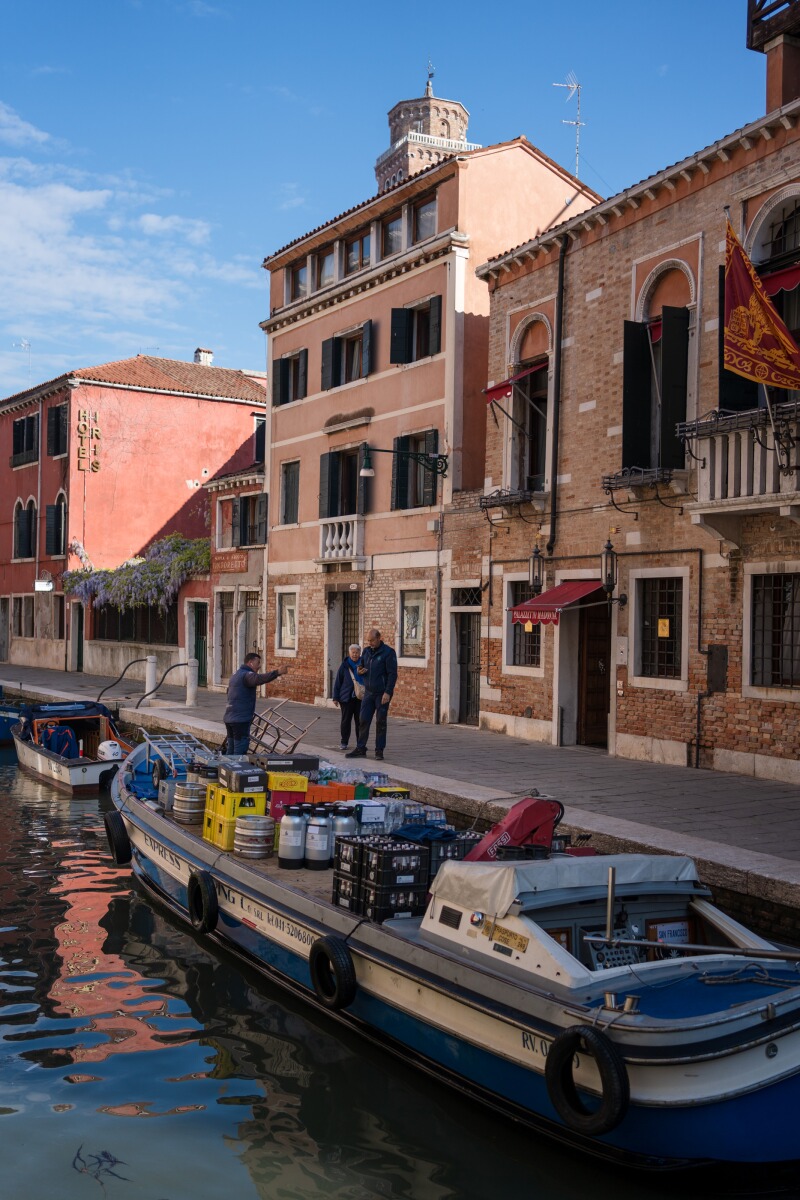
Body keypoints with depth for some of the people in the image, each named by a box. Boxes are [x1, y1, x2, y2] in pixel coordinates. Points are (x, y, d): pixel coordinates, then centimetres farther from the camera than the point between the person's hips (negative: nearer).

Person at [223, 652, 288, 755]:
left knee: (230, 751, 16)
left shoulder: (235, 674, 19)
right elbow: (260, 679, -36)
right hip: (241, 719, -10)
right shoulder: (246, 675, -14)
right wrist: (277, 672, -47)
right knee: (240, 751, -8)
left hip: (229, 718, 10)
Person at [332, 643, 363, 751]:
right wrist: (336, 697, -1)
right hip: (346, 698, -1)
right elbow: (337, 682, 2)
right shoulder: (344, 666, -1)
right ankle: (344, 742, 13)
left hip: (360, 698, 1)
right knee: (346, 720, 4)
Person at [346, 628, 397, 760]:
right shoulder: (366, 651, 9)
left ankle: (379, 750, 7)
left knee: (381, 722, 0)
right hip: (368, 692, 5)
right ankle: (360, 749, 6)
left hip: (382, 694, -5)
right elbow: (361, 667, 20)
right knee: (364, 721, 2)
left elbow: (392, 674, -12)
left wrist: (388, 692, -19)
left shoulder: (388, 652, -9)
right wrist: (359, 672, -6)